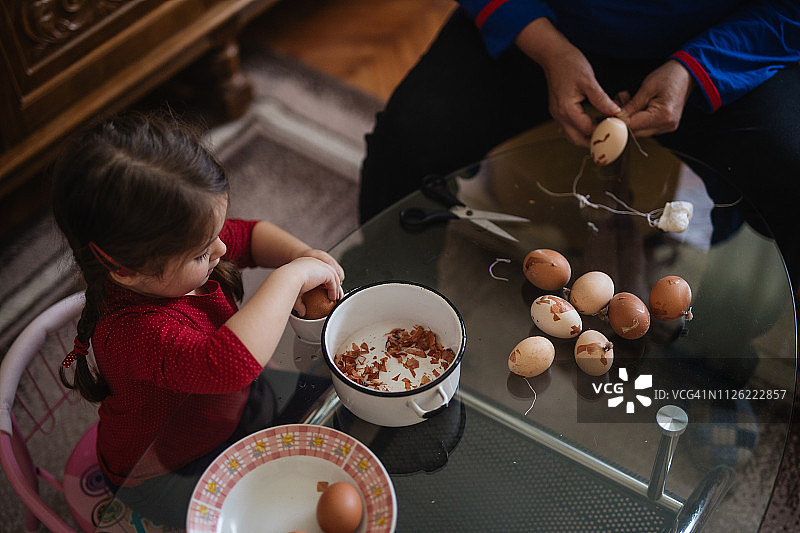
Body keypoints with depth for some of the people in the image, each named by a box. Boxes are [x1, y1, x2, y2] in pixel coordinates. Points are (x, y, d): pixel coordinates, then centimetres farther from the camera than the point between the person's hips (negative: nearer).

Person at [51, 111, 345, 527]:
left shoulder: (182, 251, -19)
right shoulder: (133, 332, -46)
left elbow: (251, 234, 1)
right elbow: (226, 363, -62)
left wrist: (301, 254, -21)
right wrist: (290, 278, -50)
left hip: (221, 406, 8)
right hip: (162, 472, -8)